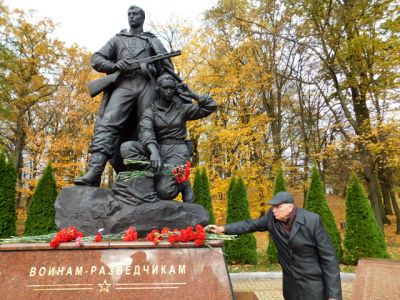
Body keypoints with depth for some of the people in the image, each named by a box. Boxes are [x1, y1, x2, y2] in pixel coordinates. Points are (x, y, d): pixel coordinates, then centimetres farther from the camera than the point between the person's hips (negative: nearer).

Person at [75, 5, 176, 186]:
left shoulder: (153, 41, 27)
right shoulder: (117, 39, 29)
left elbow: (167, 68, 19)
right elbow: (96, 59, 19)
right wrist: (114, 66, -3)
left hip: (146, 85, 0)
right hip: (123, 85, 1)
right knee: (107, 124, -20)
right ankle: (94, 173, -30)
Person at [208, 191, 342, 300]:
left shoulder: (312, 220, -22)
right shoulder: (272, 217, -9)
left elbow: (329, 257, -18)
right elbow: (250, 224, 2)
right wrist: (223, 229, -8)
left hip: (312, 282, -4)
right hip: (290, 281, 5)